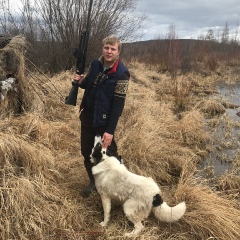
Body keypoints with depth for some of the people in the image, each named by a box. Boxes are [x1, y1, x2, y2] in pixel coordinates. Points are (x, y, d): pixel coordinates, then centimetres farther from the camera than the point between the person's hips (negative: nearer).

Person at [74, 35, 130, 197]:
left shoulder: (121, 73, -18)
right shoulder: (96, 64, 1)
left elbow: (118, 104, -20)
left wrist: (110, 130, -22)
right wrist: (82, 82, -7)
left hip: (104, 121, -6)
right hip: (87, 116, 6)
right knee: (86, 152, 16)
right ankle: (94, 181, 37)